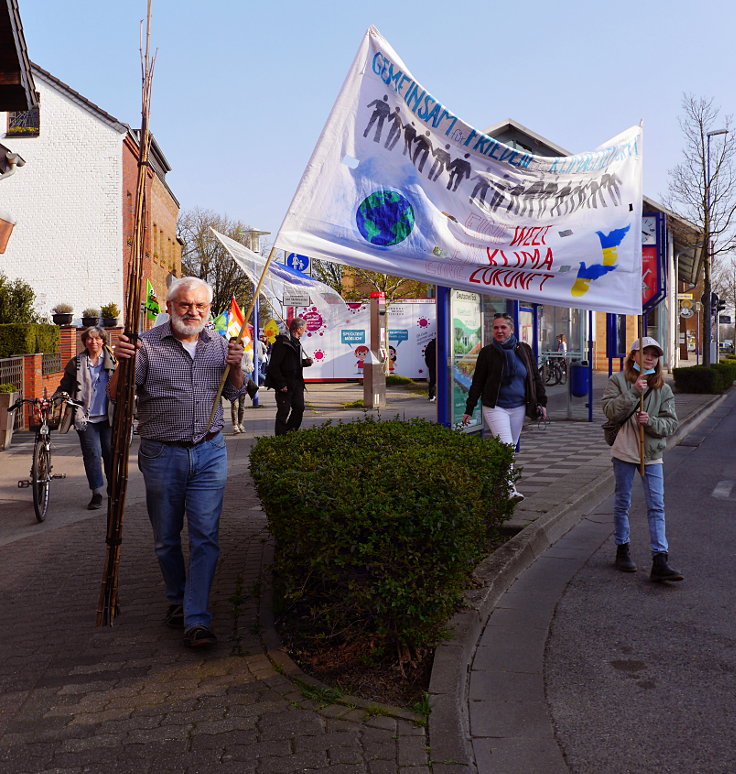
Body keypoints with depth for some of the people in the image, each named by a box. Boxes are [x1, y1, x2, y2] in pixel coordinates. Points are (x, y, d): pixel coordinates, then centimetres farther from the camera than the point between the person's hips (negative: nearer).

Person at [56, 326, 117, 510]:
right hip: (86, 418, 0)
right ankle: (97, 493, 4)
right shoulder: (76, 363, 6)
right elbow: (64, 388, 10)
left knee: (110, 452, 8)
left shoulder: (113, 361, 5)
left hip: (108, 417, 0)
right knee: (92, 454, -4)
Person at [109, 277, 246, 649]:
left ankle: (197, 619, 2)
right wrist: (122, 363, -26)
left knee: (205, 536, -3)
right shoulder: (147, 344, -5)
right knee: (166, 538, 12)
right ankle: (177, 600, 33)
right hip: (161, 454, -1)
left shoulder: (219, 344, 6)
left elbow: (235, 393, 17)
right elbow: (116, 395, -7)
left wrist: (235, 367, -3)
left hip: (210, 453, 1)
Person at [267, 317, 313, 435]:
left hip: (297, 383, 8)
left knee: (299, 408, 5)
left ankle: (291, 432, 20)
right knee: (284, 411, -2)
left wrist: (305, 362, 4)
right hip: (285, 385, -8)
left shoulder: (296, 342, 15)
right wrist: (281, 384, -21)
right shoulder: (282, 342, -15)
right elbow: (273, 365, -18)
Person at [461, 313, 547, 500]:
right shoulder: (487, 353, 0)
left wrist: (541, 402, 3)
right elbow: (477, 382, 4)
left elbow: (535, 377, 11)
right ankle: (511, 488, -23)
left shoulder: (524, 350, 6)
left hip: (518, 407, 4)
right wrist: (469, 410, 3)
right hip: (495, 407, -4)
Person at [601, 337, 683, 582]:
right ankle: (622, 550, 26)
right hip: (624, 451, -2)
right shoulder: (618, 381, 0)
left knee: (656, 506, -4)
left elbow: (671, 423, 3)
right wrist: (634, 392, -21)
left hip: (652, 454, 2)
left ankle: (660, 561, -4)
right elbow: (610, 411, -13)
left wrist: (651, 421, -16)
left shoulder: (663, 389, 7)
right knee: (622, 504, 10)